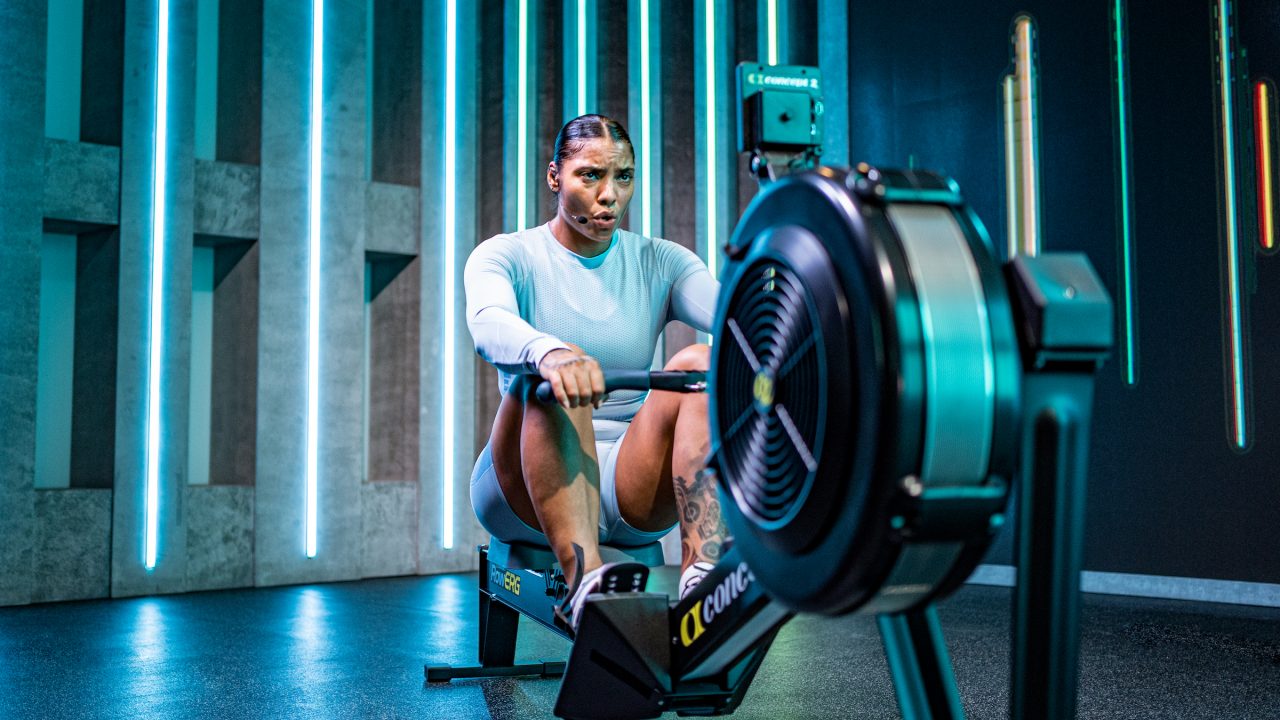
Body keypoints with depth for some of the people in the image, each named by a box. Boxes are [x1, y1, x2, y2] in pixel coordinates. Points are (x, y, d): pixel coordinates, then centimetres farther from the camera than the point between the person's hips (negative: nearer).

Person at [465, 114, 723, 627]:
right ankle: (583, 575, -50)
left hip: (633, 489, 2)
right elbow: (489, 324, -25)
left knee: (701, 361, -23)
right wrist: (547, 352, -49)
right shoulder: (508, 256, 1)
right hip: (526, 495, -2)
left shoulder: (659, 263, 8)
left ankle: (703, 569, -40)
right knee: (550, 378, -31)